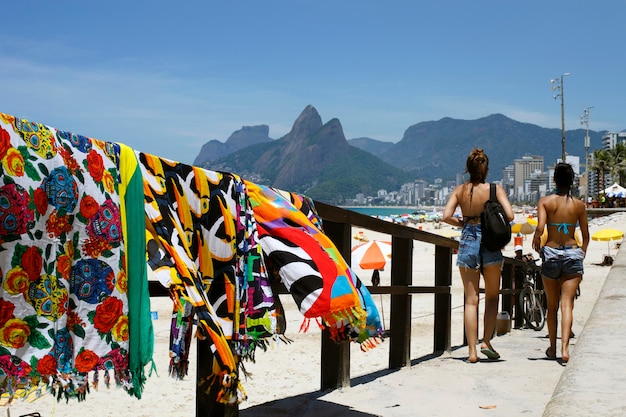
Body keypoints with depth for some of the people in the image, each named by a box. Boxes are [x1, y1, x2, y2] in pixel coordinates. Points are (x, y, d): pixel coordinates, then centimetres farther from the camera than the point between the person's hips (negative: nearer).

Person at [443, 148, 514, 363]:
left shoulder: (459, 190, 1)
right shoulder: (495, 189, -5)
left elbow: (446, 216, -9)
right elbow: (509, 215, -14)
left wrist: (464, 222, 8)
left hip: (467, 242, 2)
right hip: (490, 243, -2)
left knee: (471, 300, 6)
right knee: (492, 296, 16)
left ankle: (472, 351, 5)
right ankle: (486, 341, 5)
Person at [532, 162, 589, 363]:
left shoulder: (545, 201, -4)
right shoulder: (579, 205, 3)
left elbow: (540, 228, -17)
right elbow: (586, 236, 7)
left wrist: (535, 241, 3)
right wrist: (582, 255, 21)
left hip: (551, 253, 0)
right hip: (573, 254, 0)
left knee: (552, 305, 13)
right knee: (567, 304, -3)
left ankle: (552, 348, 23)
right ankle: (565, 347, -18)